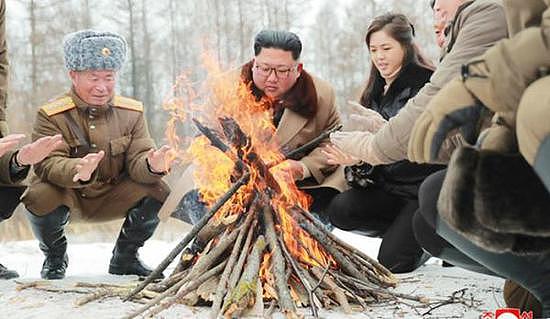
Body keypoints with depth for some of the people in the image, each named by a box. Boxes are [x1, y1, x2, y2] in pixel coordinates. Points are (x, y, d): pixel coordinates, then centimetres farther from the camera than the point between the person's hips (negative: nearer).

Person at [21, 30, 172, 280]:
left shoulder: (131, 113, -3)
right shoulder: (51, 116, -15)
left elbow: (138, 160, -12)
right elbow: (47, 164, -27)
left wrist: (152, 166, -39)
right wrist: (78, 171, -50)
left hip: (111, 200, 3)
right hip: (66, 196, -3)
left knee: (157, 190, -20)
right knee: (41, 197, -35)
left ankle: (124, 259, 5)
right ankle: (55, 258, 0)